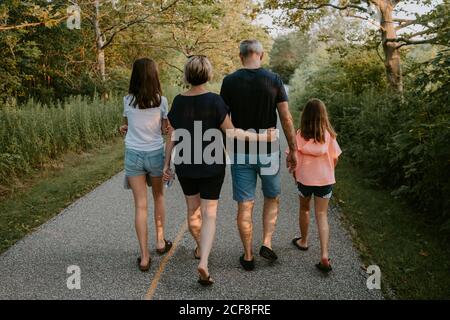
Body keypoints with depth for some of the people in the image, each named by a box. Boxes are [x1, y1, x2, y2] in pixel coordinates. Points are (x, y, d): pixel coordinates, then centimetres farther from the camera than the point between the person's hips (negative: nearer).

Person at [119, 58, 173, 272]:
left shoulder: (128, 100, -2)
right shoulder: (161, 100, -7)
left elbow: (127, 124, 9)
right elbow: (165, 129, 1)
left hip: (133, 154, 1)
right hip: (155, 154, -1)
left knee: (140, 205, 4)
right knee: (158, 197, 23)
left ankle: (144, 257, 5)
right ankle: (160, 241, 32)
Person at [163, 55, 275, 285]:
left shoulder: (178, 101, -3)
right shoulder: (214, 101, -14)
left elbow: (172, 136, 0)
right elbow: (231, 132, -13)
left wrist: (167, 164, 8)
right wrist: (261, 137, -6)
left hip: (185, 165, 4)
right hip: (212, 165, -3)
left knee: (192, 209, 21)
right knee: (209, 214, 3)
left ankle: (200, 248, 43)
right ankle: (203, 262, -11)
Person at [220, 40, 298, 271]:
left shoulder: (230, 81, -3)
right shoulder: (273, 79, -4)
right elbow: (286, 118, -5)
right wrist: (293, 150, 3)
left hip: (240, 152, 0)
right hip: (268, 151, 0)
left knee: (245, 205, 7)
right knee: (272, 198, 21)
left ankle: (248, 257, 16)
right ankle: (267, 243, 12)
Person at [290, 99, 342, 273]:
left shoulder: (300, 135, -11)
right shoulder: (329, 135, -7)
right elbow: (335, 158, 0)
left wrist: (295, 173, 8)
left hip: (304, 179, 0)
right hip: (325, 180, 1)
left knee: (304, 209, 22)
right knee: (322, 215, 5)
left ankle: (303, 241, 40)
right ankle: (324, 255, -6)